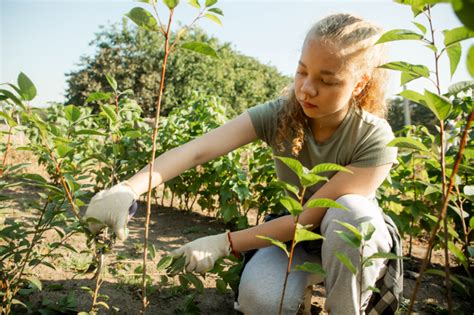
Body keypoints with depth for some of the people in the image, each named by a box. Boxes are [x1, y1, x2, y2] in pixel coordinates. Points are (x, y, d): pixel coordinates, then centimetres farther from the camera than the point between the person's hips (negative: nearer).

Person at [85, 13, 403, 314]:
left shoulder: (375, 140, -28)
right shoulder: (278, 115, -21)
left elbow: (309, 217, -29)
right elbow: (197, 149, -32)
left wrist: (225, 243, -31)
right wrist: (129, 189, -46)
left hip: (358, 241, -1)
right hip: (297, 236, 1)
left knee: (348, 210, -37)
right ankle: (301, 289, 6)